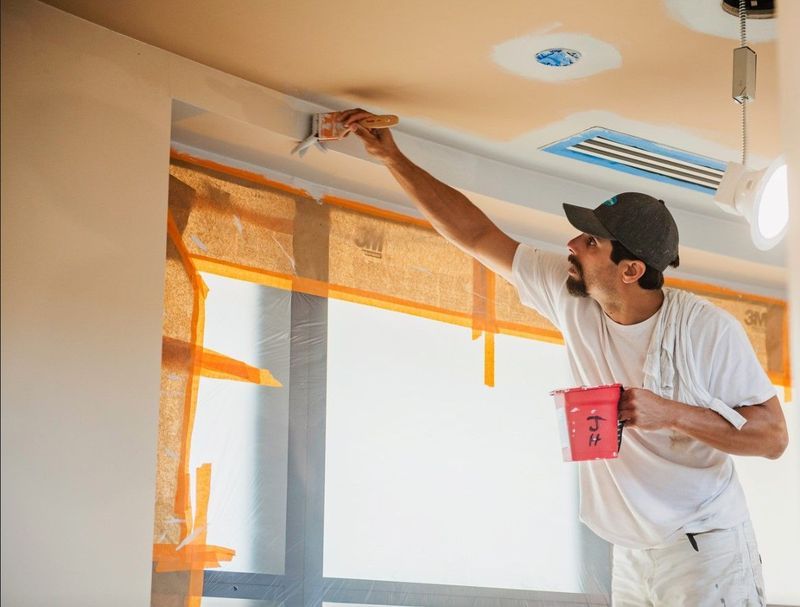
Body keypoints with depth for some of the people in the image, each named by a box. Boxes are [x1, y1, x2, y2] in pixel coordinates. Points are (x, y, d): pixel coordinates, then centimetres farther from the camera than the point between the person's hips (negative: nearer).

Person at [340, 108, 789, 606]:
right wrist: (393, 158, 3)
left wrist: (669, 413, -27)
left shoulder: (706, 328, -17)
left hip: (706, 551, -5)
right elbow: (476, 235, 2)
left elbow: (773, 436, -16)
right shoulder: (572, 297, -3)